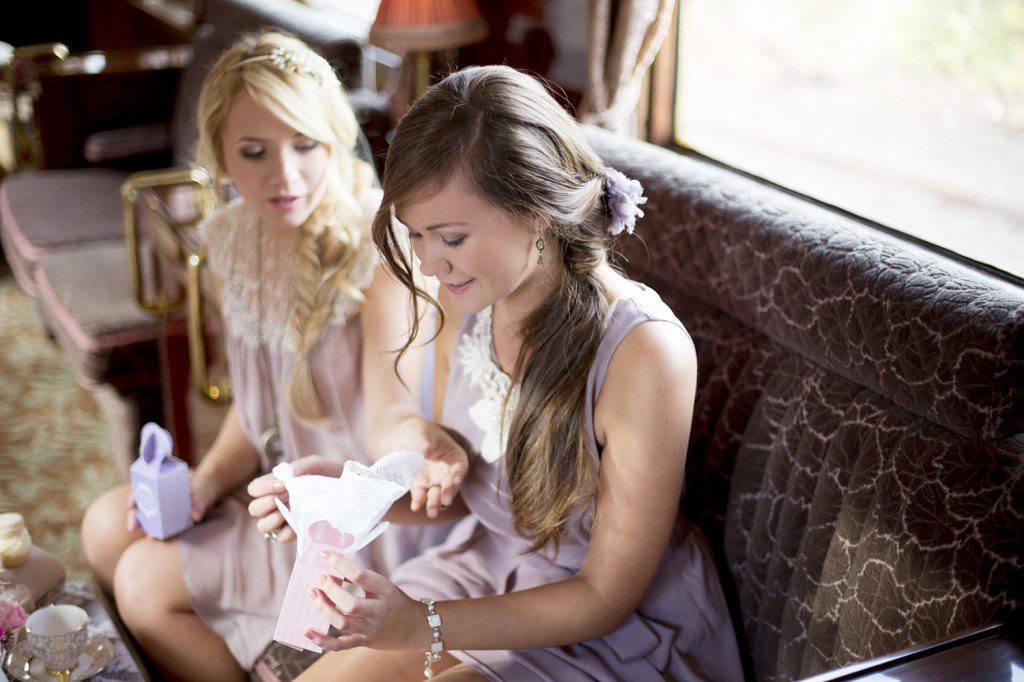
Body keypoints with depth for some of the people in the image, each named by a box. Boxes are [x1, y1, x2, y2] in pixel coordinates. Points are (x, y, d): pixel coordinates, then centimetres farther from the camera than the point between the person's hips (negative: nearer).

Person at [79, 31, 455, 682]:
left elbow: (388, 412, -32)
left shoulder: (379, 242, -24)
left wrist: (414, 441, -55)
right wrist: (207, 481, -8)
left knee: (146, 579, -9)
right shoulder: (231, 241, -2)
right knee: (108, 526, 8)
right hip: (285, 480, 7)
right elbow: (259, 402, 8)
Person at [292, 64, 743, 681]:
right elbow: (459, 490, 5)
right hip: (484, 568, 6)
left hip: (614, 632, -6)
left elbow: (606, 598, -20)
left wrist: (423, 626, -27)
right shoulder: (474, 302, -9)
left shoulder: (643, 352, -30)